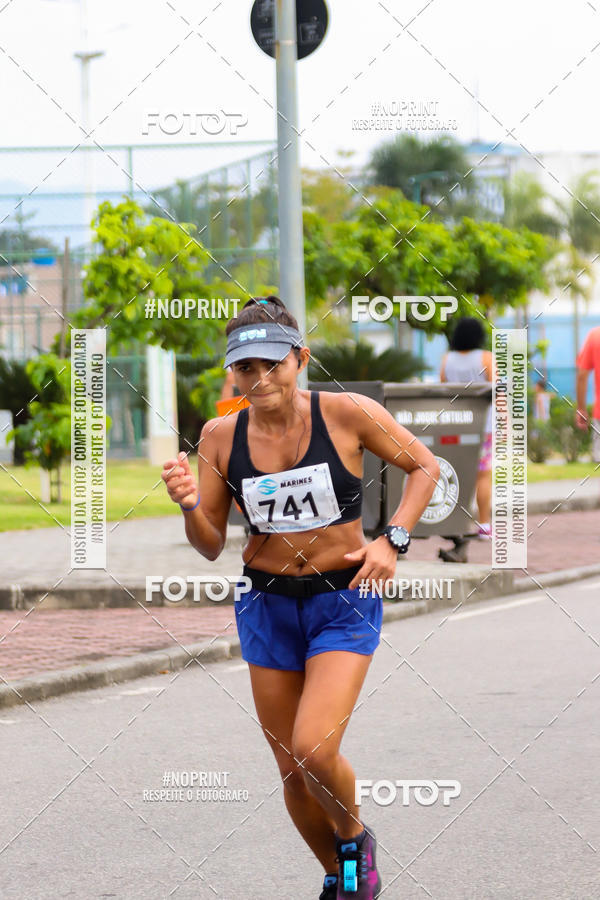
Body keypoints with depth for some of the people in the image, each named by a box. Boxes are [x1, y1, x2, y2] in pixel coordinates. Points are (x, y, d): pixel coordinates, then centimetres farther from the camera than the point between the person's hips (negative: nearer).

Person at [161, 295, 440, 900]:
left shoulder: (347, 414, -12)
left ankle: (356, 839, 12)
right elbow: (211, 546, 0)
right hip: (266, 605, 3)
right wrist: (190, 506, -20)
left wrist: (393, 540, -9)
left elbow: (425, 467, 3)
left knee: (313, 750, -20)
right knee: (291, 771, 8)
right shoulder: (220, 437, -4)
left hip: (345, 602, -3)